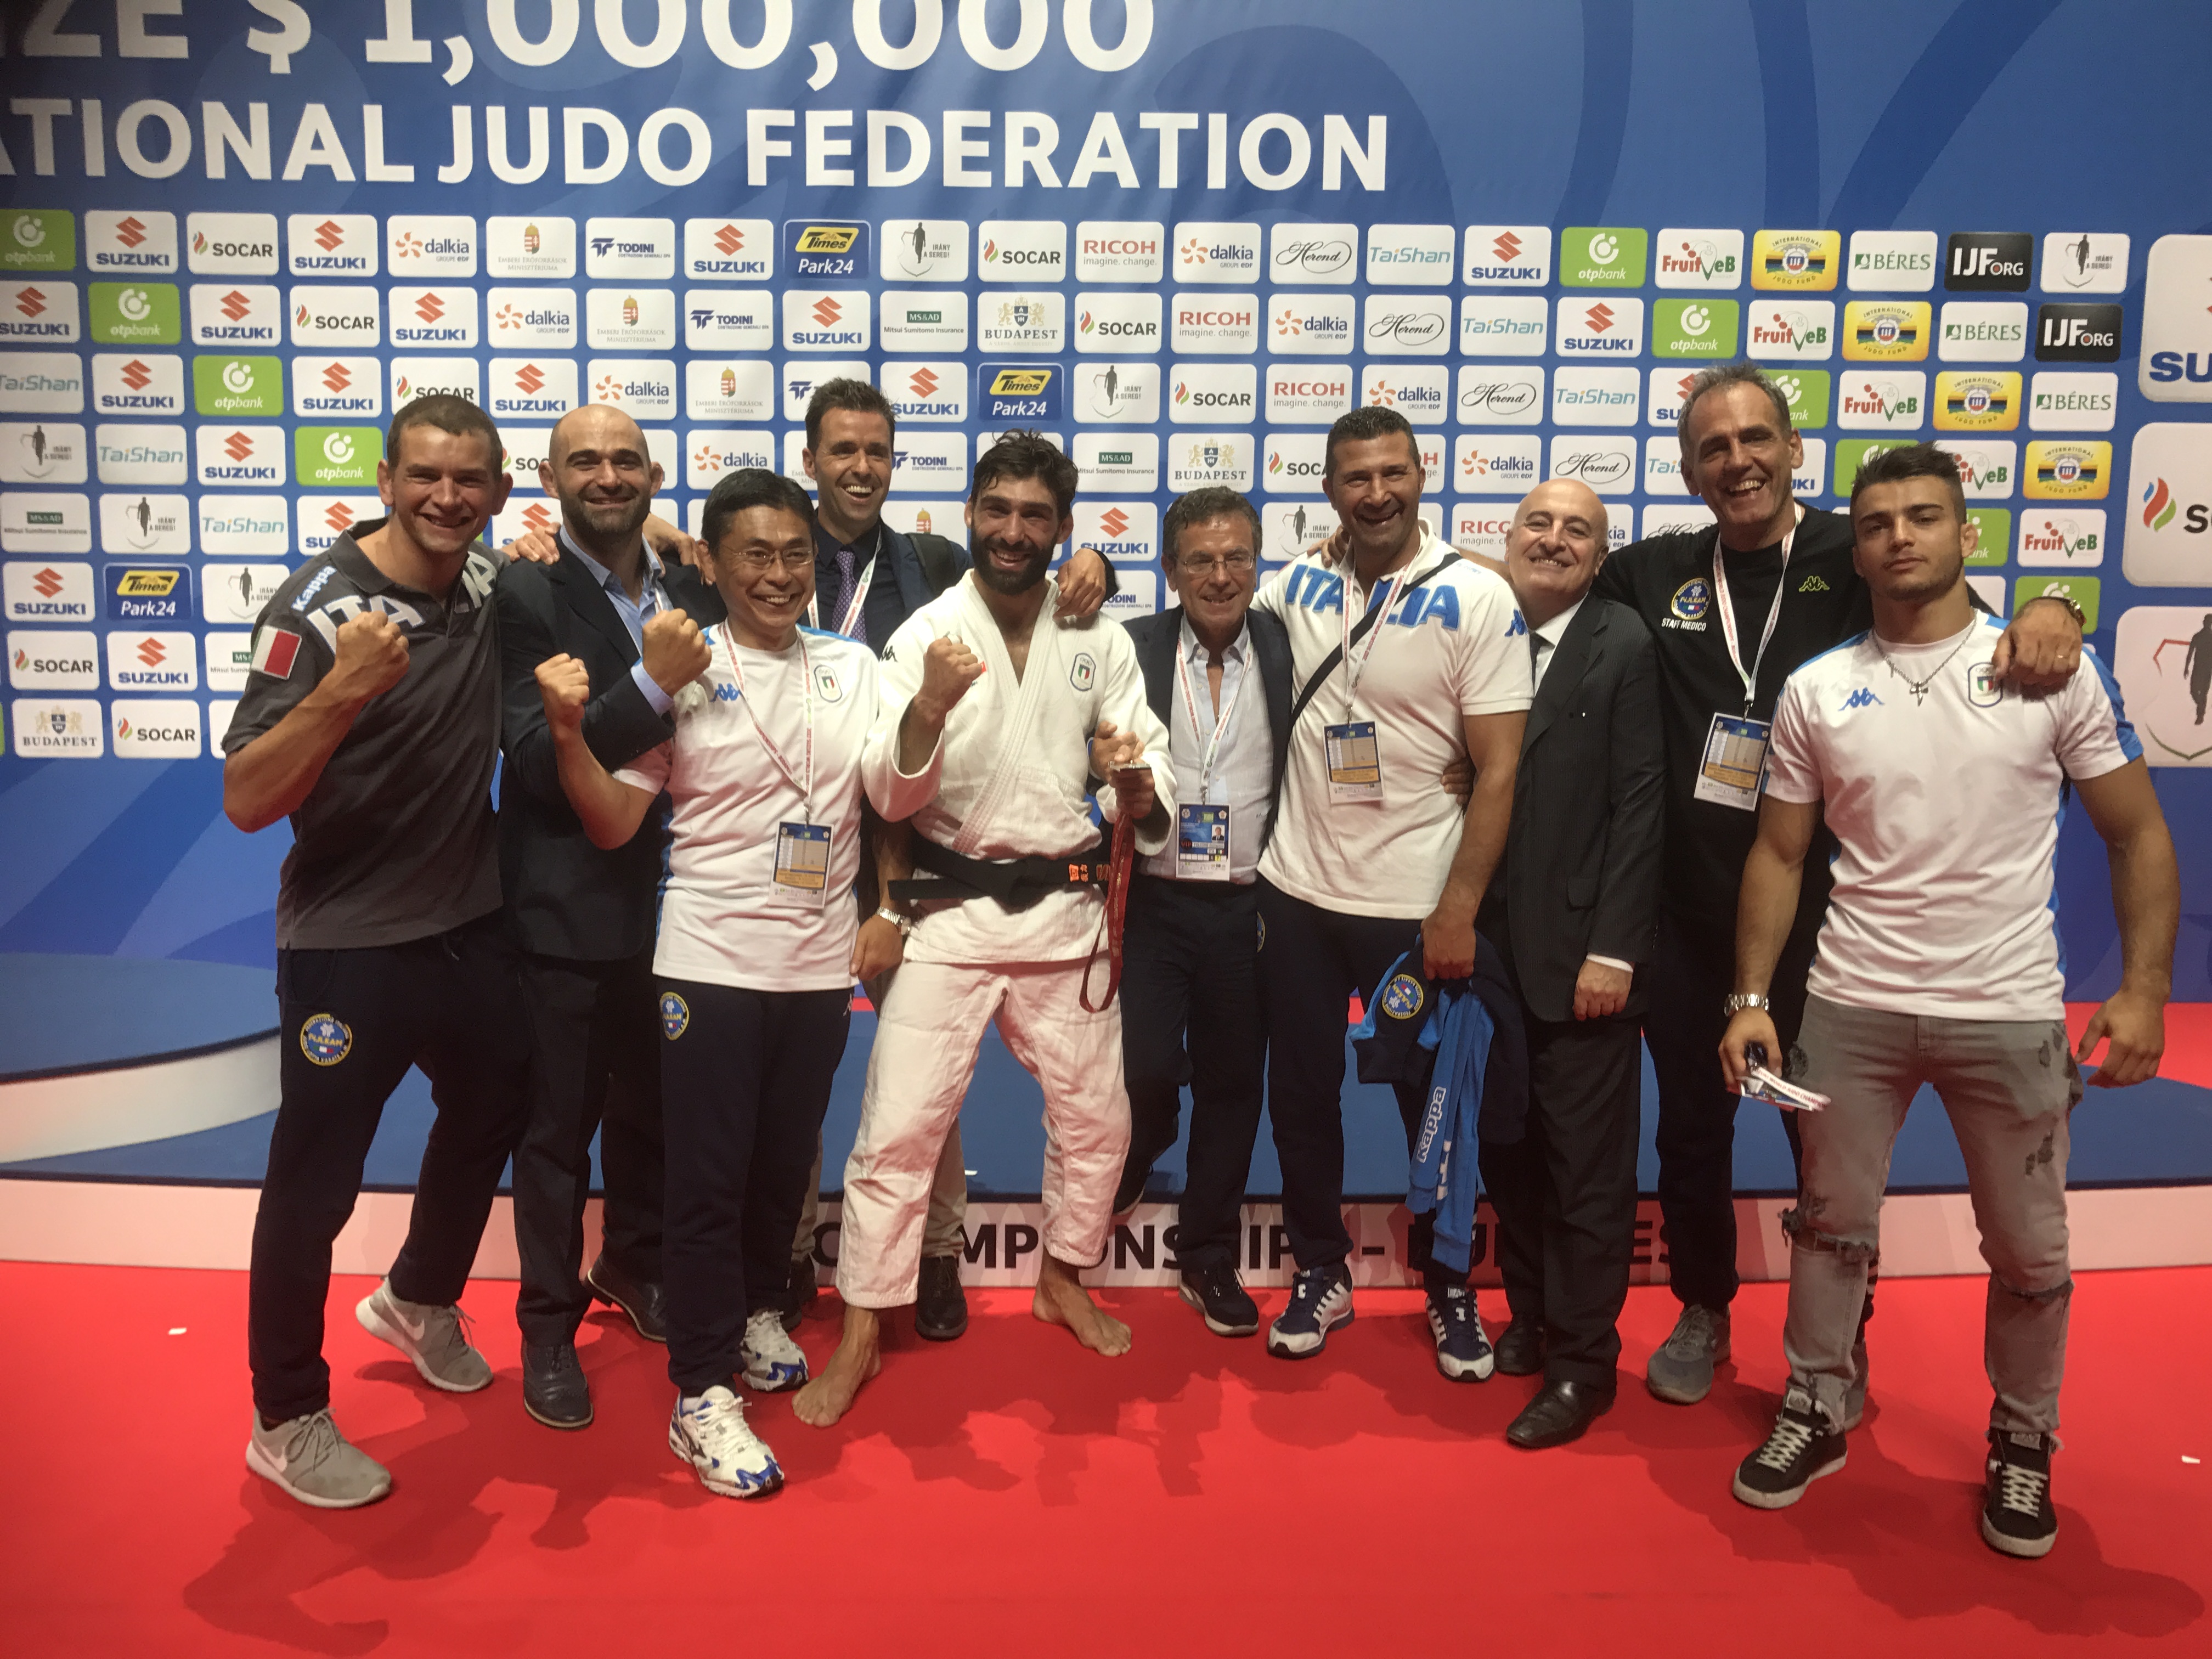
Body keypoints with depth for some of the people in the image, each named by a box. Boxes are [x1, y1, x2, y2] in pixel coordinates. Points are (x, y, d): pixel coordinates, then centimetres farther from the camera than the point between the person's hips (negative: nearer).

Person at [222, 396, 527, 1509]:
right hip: (349, 945, -7)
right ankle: (286, 1421, 24)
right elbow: (245, 802, -24)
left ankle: (418, 1301, 50)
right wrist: (339, 692, -39)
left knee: (492, 1114, 24)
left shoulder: (489, 585, -1)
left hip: (473, 927, 7)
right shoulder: (318, 608, -18)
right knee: (314, 1182, 4)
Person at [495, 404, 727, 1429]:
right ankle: (549, 1326, 27)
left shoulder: (693, 595, 3)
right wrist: (651, 685, -30)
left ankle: (633, 1265, 45)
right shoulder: (523, 596, -12)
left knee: (653, 1108, 21)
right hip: (567, 911, -5)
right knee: (559, 1127, 9)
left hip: (667, 902, 5)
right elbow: (538, 761, -21)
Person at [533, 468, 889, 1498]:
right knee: (707, 1175, 2)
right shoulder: (680, 671, -6)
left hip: (822, 966, 4)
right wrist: (568, 733, -20)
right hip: (711, 961, -3)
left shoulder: (851, 669, 4)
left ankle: (758, 1308, 42)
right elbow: (613, 826, -7)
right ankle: (702, 1393, 14)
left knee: (786, 1160, 17)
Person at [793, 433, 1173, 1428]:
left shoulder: (1099, 640, 2)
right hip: (949, 909, -3)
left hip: (1064, 907, 3)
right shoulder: (927, 636, -5)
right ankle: (860, 1335, 13)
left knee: (1095, 1114, 14)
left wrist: (1136, 783, -21)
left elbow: (1149, 773, 3)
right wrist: (927, 709, -30)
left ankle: (1062, 1280, 39)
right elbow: (890, 795, -12)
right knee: (899, 1125, -3)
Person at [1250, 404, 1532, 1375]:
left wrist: (1458, 911, -14)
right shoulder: (1294, 585, 2)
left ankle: (1449, 1287, 32)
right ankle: (1321, 1273, 33)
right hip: (1297, 892, 4)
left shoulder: (1477, 600, -9)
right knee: (1301, 1094, 14)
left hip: (1416, 905, -3)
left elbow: (1498, 772, -10)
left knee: (1436, 1104, 11)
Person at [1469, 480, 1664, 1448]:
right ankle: (1529, 1315, 32)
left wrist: (1612, 950, -13)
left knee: (1587, 1163, 5)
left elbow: (1639, 806, -9)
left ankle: (1582, 1362, 19)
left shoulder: (1626, 649, -6)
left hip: (1580, 952, -4)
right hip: (1490, 947, 4)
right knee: (1507, 1149, 14)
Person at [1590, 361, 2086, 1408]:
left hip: (1817, 913, -2)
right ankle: (1701, 1312, 38)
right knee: (1691, 1126, 16)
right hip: (1687, 914, 2)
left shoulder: (1859, 561, -4)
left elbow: (1996, 647, -4)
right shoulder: (1655, 574, 4)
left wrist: (2049, 613, -24)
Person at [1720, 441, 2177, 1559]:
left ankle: (2022, 1446, 33)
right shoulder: (1816, 691, 1)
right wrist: (1751, 998, -3)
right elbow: (1778, 855, 5)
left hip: (2010, 1014, -1)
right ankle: (1813, 1414, 32)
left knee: (2028, 1252, 11)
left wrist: (2143, 990, -9)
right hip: (1852, 1006, 1)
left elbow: (2139, 837, 1)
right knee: (1831, 1225, 13)